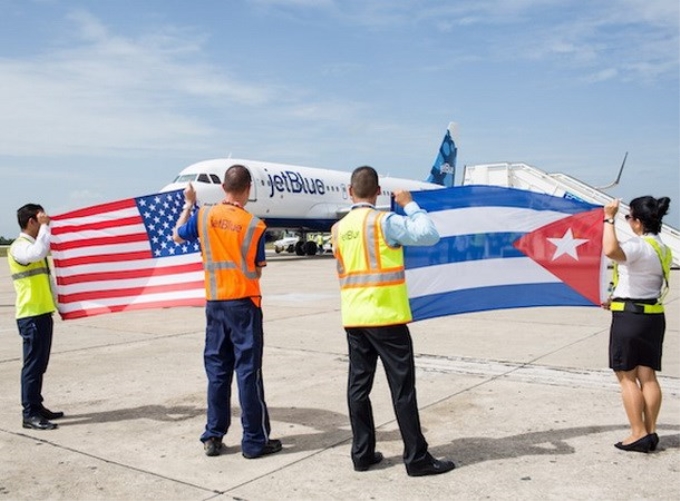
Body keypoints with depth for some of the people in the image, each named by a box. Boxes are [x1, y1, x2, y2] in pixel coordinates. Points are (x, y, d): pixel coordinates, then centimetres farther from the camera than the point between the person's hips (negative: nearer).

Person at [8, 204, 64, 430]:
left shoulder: (33, 245, 19)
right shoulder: (19, 247, -12)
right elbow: (38, 252, -35)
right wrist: (45, 226, -24)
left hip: (43, 313, 9)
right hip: (31, 316, -9)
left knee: (40, 364, 14)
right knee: (33, 364, -6)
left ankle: (37, 407, 23)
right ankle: (29, 415, 0)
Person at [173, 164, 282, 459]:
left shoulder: (204, 215, -2)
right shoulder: (254, 225, -10)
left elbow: (177, 236, 18)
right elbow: (257, 271, -4)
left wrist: (188, 204, 28)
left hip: (215, 304, 4)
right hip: (244, 304, -4)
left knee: (217, 371, 12)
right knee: (248, 372, 1)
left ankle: (213, 437, 19)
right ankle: (254, 441, 9)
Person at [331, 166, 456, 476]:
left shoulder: (339, 229, 7)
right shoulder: (384, 221, -11)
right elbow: (429, 235, -15)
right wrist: (409, 204, -3)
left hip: (353, 318, 6)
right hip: (385, 317, -6)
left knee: (358, 385, 10)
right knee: (403, 388, 1)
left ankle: (362, 454, 17)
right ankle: (417, 458, 7)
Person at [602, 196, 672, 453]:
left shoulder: (638, 246, -18)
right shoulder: (663, 249, 12)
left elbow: (611, 251, -40)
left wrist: (609, 219, -27)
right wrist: (620, 300, 24)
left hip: (629, 317, -8)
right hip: (654, 316, 8)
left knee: (627, 376, 1)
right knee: (648, 376, 11)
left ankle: (639, 434, 4)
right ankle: (650, 432, 15)